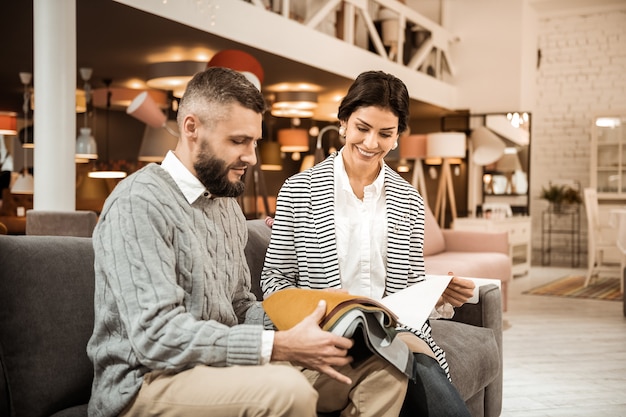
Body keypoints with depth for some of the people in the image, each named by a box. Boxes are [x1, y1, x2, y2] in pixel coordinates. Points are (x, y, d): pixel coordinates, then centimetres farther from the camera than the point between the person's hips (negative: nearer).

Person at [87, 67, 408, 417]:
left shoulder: (227, 204, 14)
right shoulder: (139, 203, -15)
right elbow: (157, 336, -24)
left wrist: (299, 329, -4)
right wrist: (281, 347, -27)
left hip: (218, 367, 8)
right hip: (145, 384, -7)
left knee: (384, 368, -4)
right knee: (287, 388, -35)